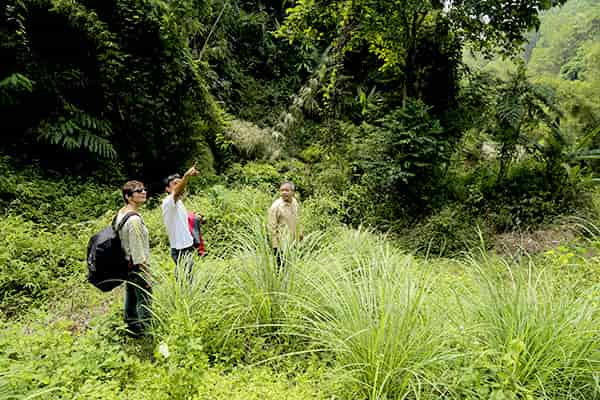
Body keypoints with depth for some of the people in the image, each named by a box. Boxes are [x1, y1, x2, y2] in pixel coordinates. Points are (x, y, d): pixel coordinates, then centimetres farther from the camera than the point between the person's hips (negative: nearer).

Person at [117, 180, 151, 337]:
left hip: (126, 264, 10)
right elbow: (137, 250, -24)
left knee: (131, 298, 21)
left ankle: (131, 328, 36)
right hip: (137, 267, -10)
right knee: (144, 301, 2)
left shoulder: (120, 213, 4)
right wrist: (145, 273, -17)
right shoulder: (134, 219, -25)